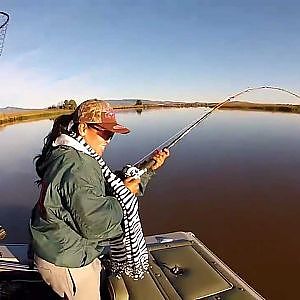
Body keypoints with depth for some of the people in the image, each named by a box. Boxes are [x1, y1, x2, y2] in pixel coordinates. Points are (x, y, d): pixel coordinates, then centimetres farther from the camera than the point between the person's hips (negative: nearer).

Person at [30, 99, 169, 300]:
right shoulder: (76, 166, -30)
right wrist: (125, 194, -20)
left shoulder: (81, 156, 5)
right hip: (66, 264, -10)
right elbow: (94, 223, -33)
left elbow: (110, 187, 7)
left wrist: (148, 169, 0)